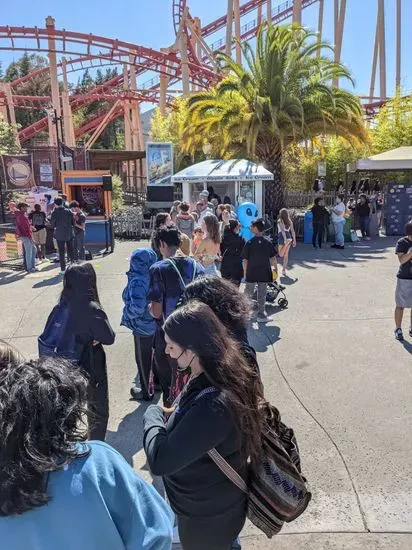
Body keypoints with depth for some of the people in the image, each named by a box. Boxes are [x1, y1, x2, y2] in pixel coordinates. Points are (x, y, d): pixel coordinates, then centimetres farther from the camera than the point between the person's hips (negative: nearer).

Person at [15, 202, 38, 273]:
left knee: (34, 249, 17)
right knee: (28, 252, -4)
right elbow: (26, 228, -21)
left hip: (24, 236, 10)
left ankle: (32, 266, 21)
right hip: (26, 236, -10)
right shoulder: (23, 216, -17)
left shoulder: (19, 215, 14)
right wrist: (30, 237, -20)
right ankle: (29, 268, 3)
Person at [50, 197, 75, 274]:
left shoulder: (54, 213, -10)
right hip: (69, 234, 2)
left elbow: (52, 225, -5)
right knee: (70, 251, 15)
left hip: (60, 235, -2)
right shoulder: (68, 211, -4)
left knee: (61, 252, 6)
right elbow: (73, 222, 0)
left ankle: (63, 269, 8)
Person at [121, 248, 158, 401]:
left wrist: (127, 313, -16)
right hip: (156, 323, 7)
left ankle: (146, 392, 32)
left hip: (143, 326, -7)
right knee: (154, 355, 26)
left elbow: (137, 308, -34)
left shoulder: (137, 282, -28)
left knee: (143, 359, 14)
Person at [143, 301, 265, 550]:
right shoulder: (230, 374, -11)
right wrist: (172, 416, -8)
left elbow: (160, 461, -36)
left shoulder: (213, 406, -41)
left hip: (207, 515, -7)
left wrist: (153, 415, -21)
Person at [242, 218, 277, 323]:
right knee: (262, 294, 8)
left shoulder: (249, 243, -10)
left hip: (251, 273, -1)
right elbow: (273, 258, 1)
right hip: (264, 273, 1)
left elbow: (245, 261, -8)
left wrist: (245, 274, 2)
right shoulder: (268, 242, -3)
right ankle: (261, 314, 11)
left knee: (249, 293, 16)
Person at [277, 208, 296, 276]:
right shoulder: (290, 221, 8)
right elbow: (292, 231, 6)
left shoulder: (280, 221, -5)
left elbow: (282, 230, -17)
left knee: (281, 254, 3)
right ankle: (284, 270, 9)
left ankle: (287, 243, -21)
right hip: (289, 237, 5)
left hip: (282, 237, -4)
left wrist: (285, 239, -23)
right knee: (286, 254, 10)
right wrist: (294, 240, 9)